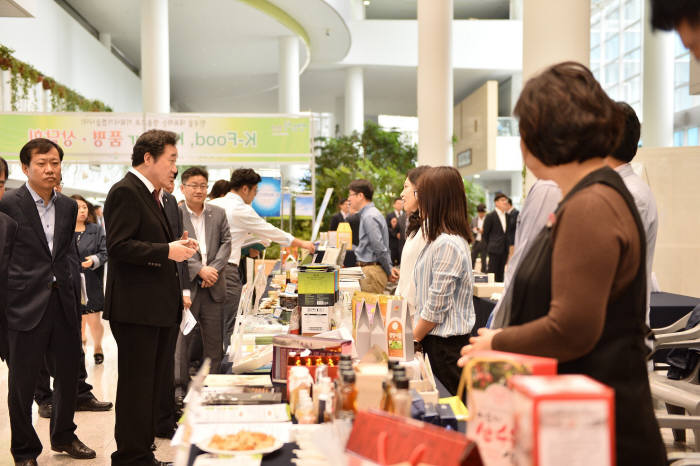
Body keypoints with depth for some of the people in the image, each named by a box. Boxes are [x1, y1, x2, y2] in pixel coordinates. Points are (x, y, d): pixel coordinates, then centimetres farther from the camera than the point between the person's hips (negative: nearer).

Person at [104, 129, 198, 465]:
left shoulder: (152, 195, 19)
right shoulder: (126, 191, -12)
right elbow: (118, 246, -21)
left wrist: (177, 246, 8)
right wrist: (167, 251, -22)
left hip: (159, 307, 10)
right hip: (136, 308, -10)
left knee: (153, 385, 16)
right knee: (136, 387, -2)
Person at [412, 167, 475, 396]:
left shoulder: (447, 245, -19)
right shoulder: (439, 239, 12)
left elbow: (436, 307, -20)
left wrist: (412, 339, -8)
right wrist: (414, 334, 17)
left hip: (444, 343, -9)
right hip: (437, 338, 9)